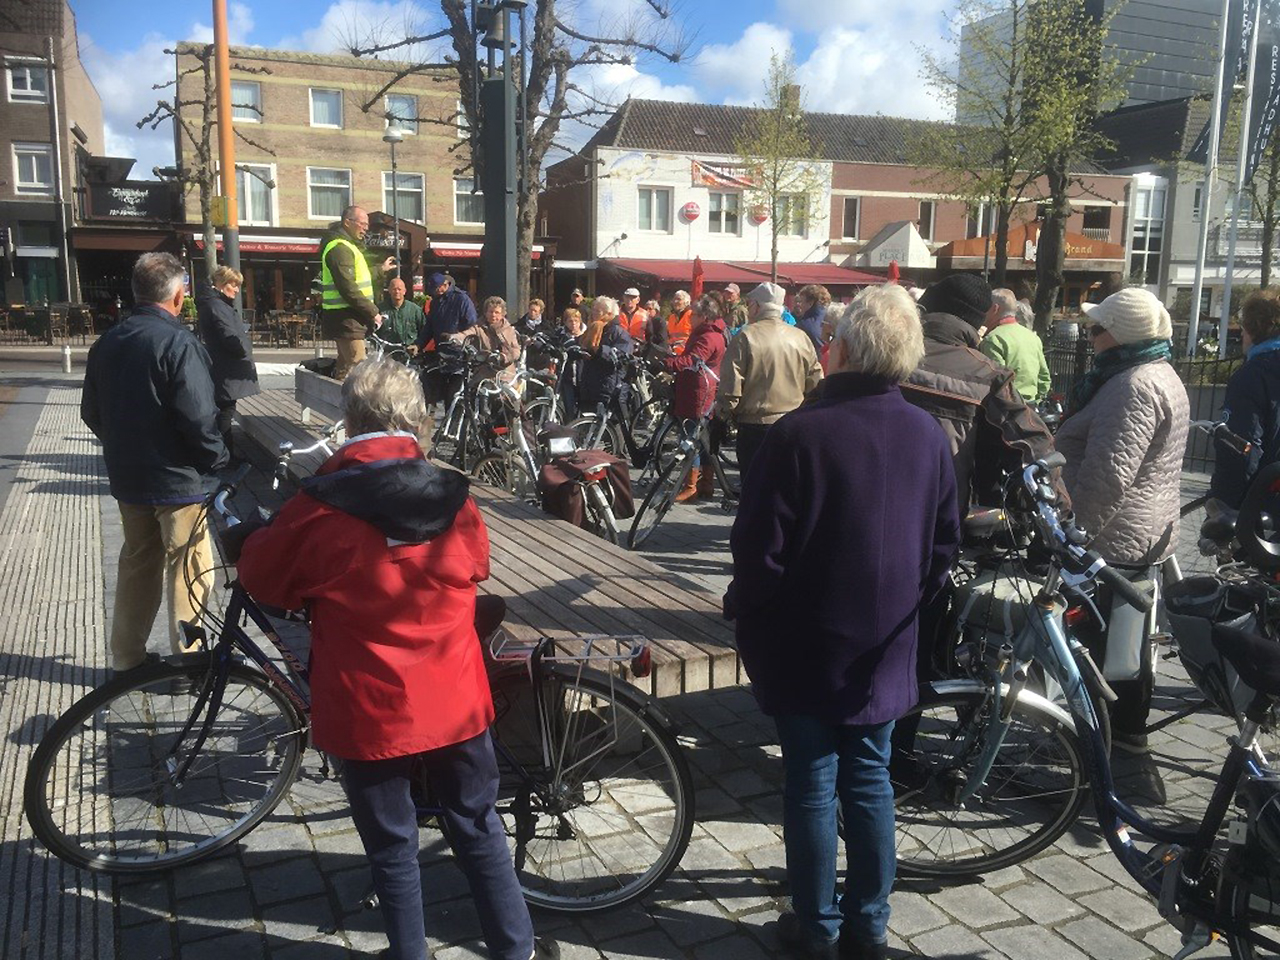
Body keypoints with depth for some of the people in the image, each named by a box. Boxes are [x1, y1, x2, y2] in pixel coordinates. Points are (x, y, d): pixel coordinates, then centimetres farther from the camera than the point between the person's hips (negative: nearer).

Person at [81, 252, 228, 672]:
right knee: (190, 571, 4)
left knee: (137, 563, 19)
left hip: (126, 477, 7)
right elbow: (198, 417, -23)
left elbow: (91, 412, 12)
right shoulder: (177, 342, -18)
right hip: (177, 478, -7)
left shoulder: (107, 342, 5)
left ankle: (126, 659, 28)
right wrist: (218, 460, -8)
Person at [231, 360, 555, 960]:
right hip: (455, 703, 3)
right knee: (479, 827, 20)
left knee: (392, 848, 16)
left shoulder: (320, 508, -16)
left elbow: (261, 577, -1)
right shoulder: (452, 499, -7)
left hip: (367, 712, -2)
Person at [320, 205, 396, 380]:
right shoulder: (339, 247, -15)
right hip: (346, 318, -11)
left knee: (345, 366, 17)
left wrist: (381, 270, 36)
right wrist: (372, 312, -20)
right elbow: (348, 289, -23)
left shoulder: (347, 245, 19)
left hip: (349, 317, 11)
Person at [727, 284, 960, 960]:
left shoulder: (800, 433, -20)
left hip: (807, 648, -4)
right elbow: (945, 544, 8)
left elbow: (761, 548, -18)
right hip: (885, 649, 5)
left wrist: (743, 609, 0)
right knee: (870, 778, 16)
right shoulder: (928, 436, -2)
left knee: (812, 784, 9)